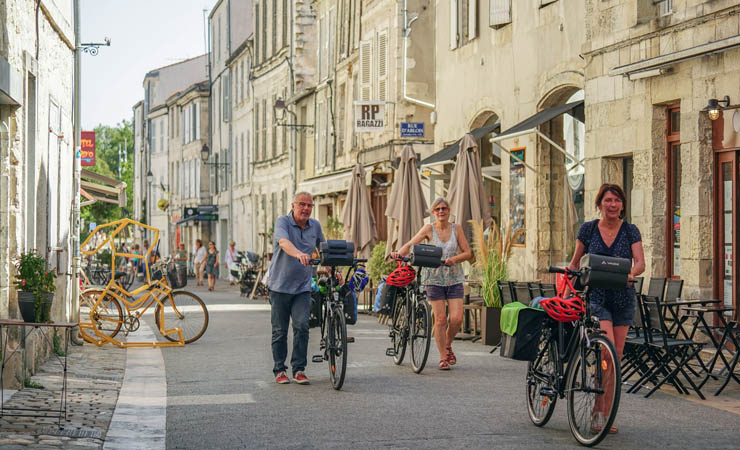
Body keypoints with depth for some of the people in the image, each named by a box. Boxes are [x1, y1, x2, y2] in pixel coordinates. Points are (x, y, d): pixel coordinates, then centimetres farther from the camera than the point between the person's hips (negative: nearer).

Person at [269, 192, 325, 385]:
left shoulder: (315, 226, 7)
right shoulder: (282, 222, -9)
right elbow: (284, 242, -29)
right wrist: (299, 254, -48)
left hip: (303, 287, 3)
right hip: (281, 285, -3)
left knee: (302, 326, -9)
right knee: (280, 330, 4)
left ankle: (299, 369, -1)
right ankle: (279, 370, 15)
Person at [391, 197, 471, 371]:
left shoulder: (456, 229, 3)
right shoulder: (429, 229, -2)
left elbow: (467, 252, 3)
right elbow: (410, 244, -10)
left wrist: (453, 259, -16)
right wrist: (399, 253, -30)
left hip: (454, 279, 2)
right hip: (434, 278, -2)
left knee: (457, 318, -8)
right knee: (440, 319, -4)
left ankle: (448, 346, 21)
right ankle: (443, 358, 8)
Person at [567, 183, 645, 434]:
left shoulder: (630, 231, 1)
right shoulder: (588, 229, 1)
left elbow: (640, 261, -10)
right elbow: (575, 261, 12)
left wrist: (632, 272, -31)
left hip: (623, 299, 3)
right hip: (596, 296, -2)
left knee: (616, 357, 4)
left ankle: (602, 412, 14)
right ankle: (600, 408, -9)